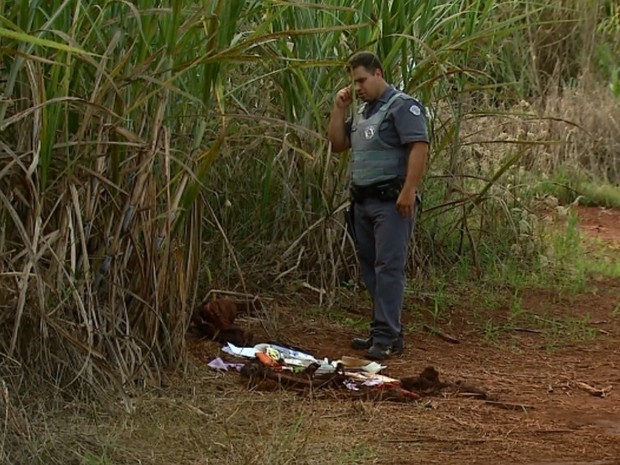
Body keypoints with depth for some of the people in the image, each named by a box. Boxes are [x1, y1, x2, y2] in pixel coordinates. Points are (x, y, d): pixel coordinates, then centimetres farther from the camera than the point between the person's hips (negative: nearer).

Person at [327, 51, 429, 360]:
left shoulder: (402, 106, -8)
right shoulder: (362, 111, 19)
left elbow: (419, 148, -18)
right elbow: (337, 144, 21)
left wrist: (409, 191, -25)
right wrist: (339, 108, 10)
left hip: (391, 202, -9)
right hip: (363, 202, 9)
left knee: (388, 267, -11)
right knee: (370, 268, 10)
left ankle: (386, 337, -13)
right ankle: (385, 332, 16)